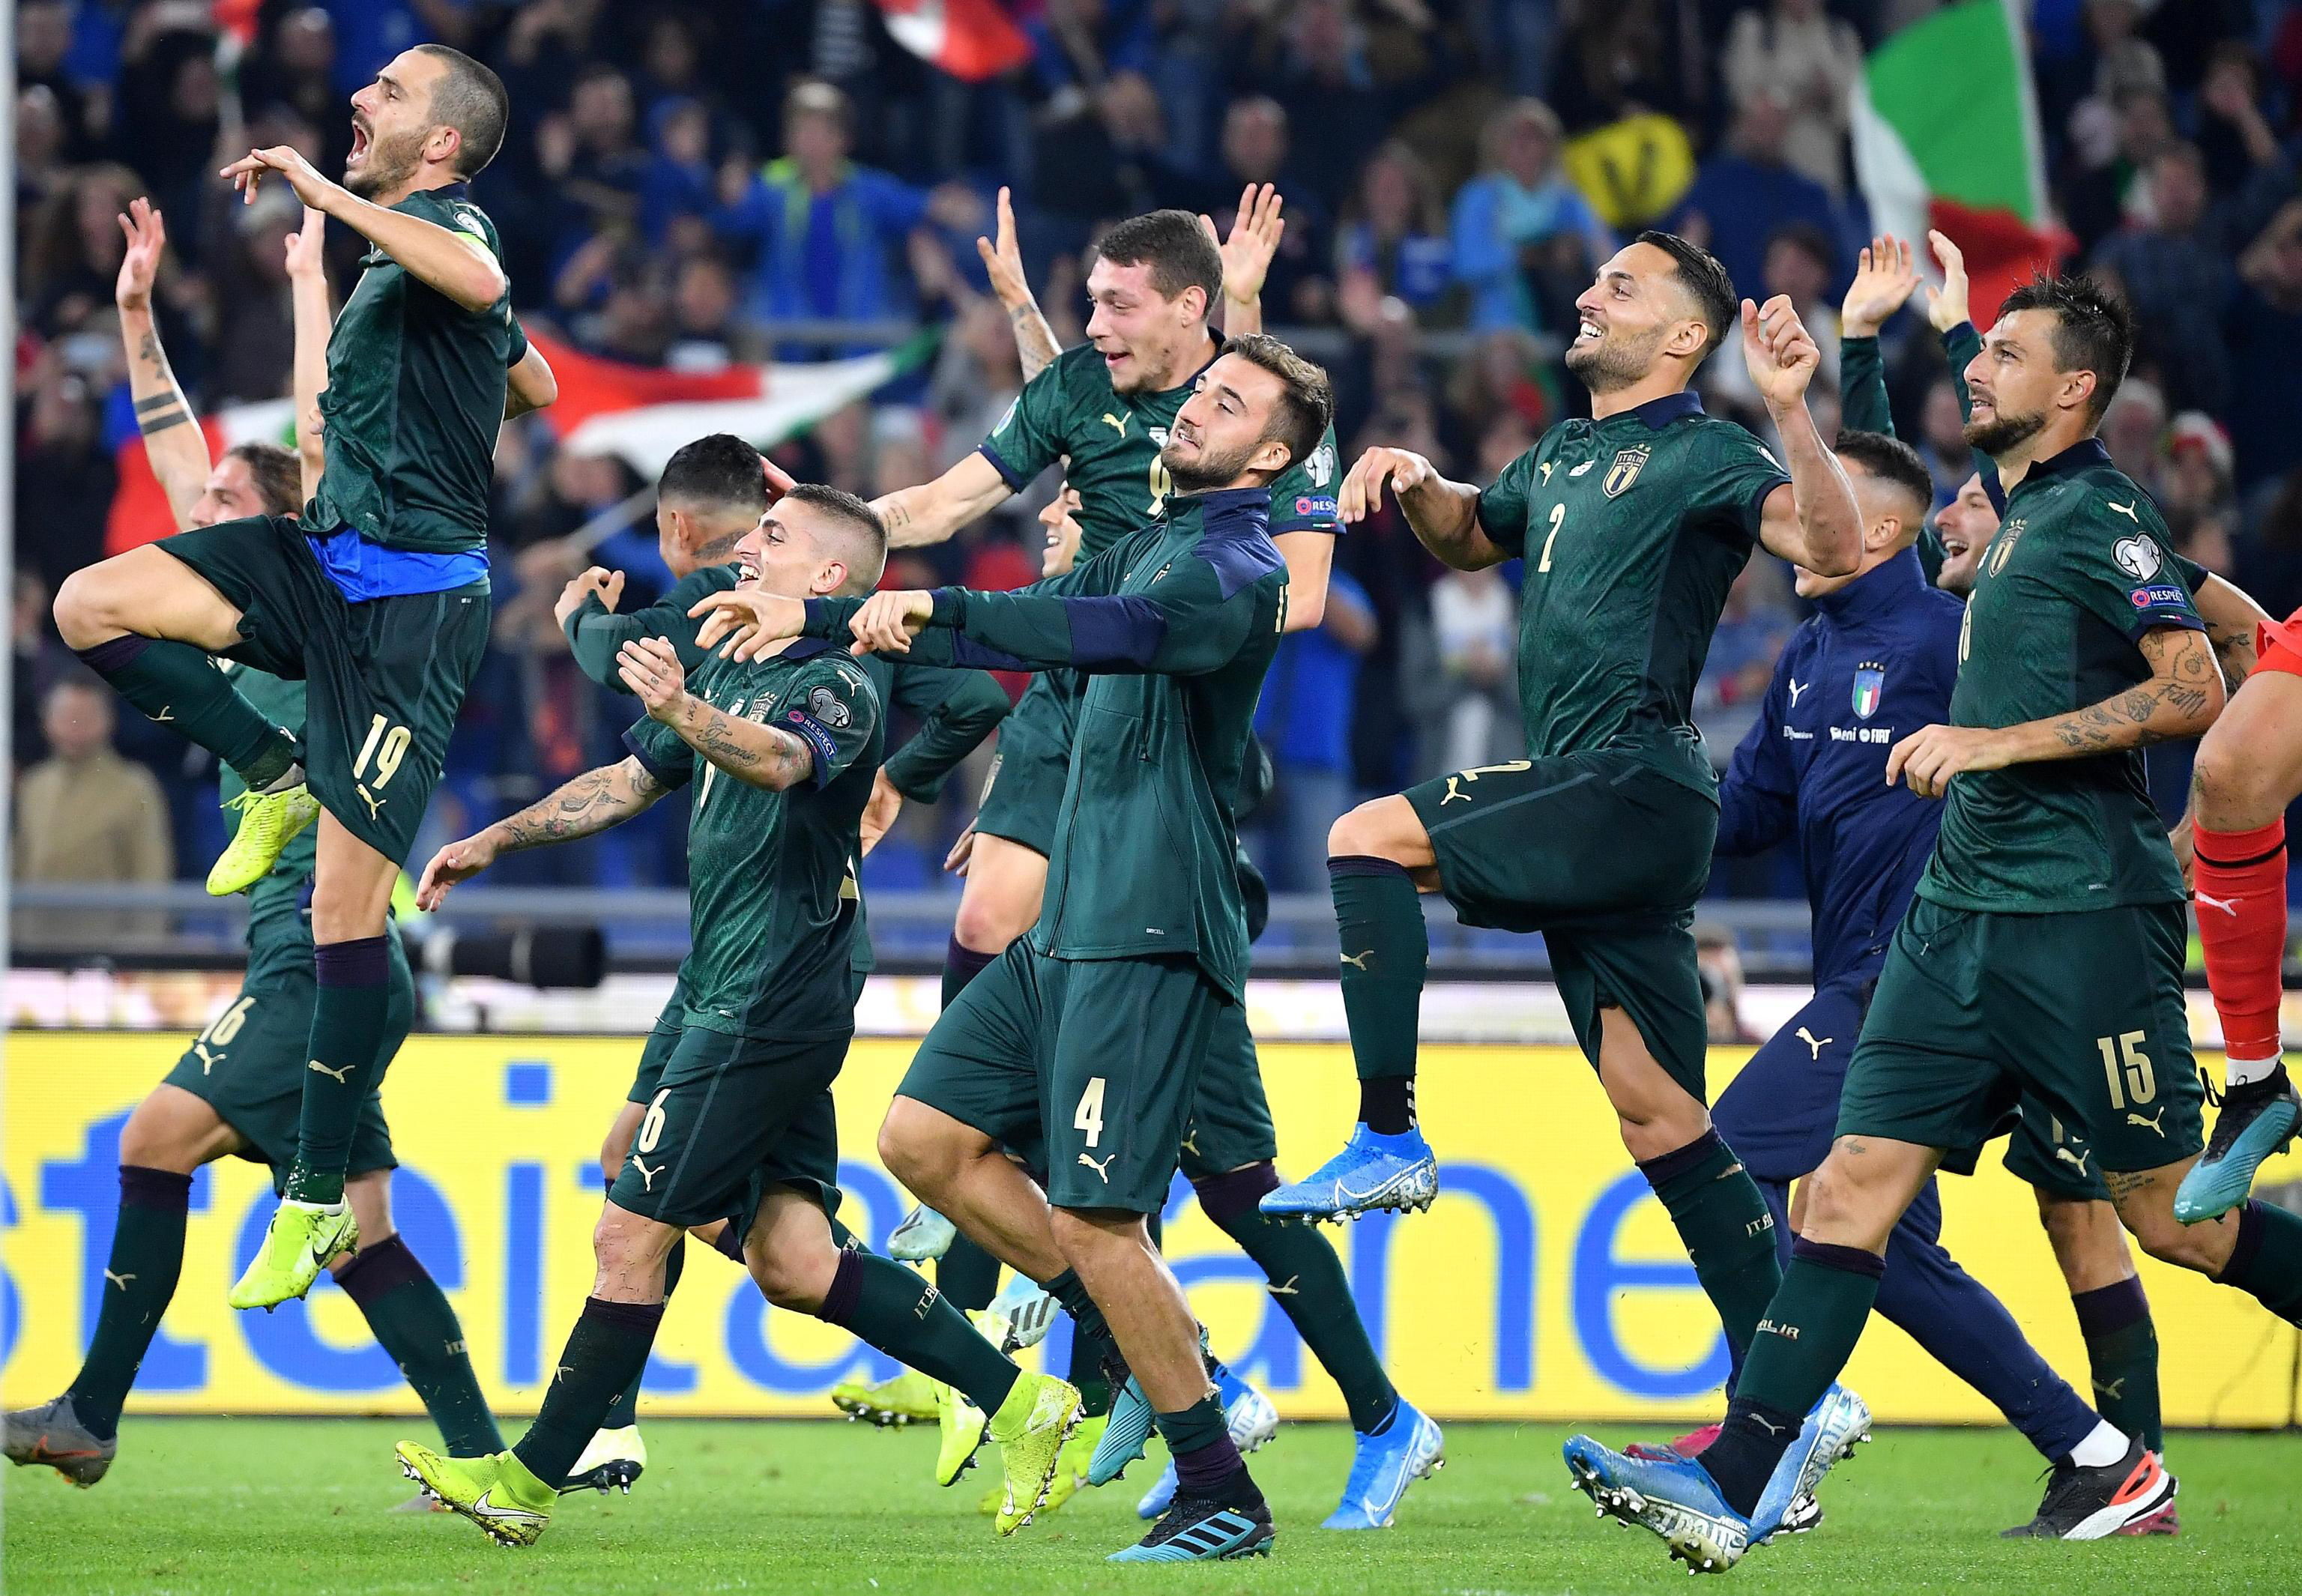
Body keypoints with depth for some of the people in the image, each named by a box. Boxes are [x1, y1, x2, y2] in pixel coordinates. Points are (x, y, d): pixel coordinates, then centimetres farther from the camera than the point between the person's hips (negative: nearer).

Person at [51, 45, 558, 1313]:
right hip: (326, 560, 9)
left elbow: (482, 284, -39)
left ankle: (319, 1197, 0)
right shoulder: (399, 242, 15)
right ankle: (274, 778, 9)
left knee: (344, 910, -7)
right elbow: (534, 385, 29)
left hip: (411, 604, -9)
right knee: (91, 604, -9)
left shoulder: (446, 223, -11)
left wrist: (324, 192, -33)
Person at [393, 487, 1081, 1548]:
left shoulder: (839, 690, -12)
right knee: (790, 1260, 7)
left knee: (631, 1237, -6)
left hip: (766, 1010, -9)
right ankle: (1018, 1406, 9)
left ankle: (532, 1481, 1)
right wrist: (492, 843, 24)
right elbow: (626, 784, 27)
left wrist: (682, 713, -54)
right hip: (721, 998, 9)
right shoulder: (731, 671, 16)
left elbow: (776, 759, -35)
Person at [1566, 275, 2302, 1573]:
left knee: (2172, 1215, -2)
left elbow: (2195, 689, -18)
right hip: (1964, 915, 8)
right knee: (1855, 1184, -4)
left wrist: (1995, 743, -19)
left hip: (2082, 917, -8)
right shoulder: (2022, 517, 17)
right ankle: (1739, 1483, -11)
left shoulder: (2102, 515, -9)